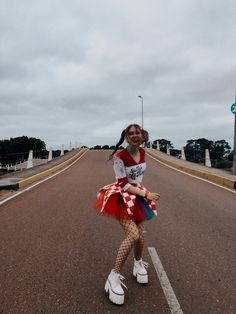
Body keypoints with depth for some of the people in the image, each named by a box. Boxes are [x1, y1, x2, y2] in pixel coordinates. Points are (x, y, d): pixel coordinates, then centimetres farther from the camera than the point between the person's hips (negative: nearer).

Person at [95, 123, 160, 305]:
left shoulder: (143, 153, -2)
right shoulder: (120, 157, -21)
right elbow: (124, 185, -20)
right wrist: (146, 194, -21)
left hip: (138, 196, 6)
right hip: (122, 198, -6)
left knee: (140, 234, 9)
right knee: (133, 235, -21)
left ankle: (138, 263, 39)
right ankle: (114, 276, -6)